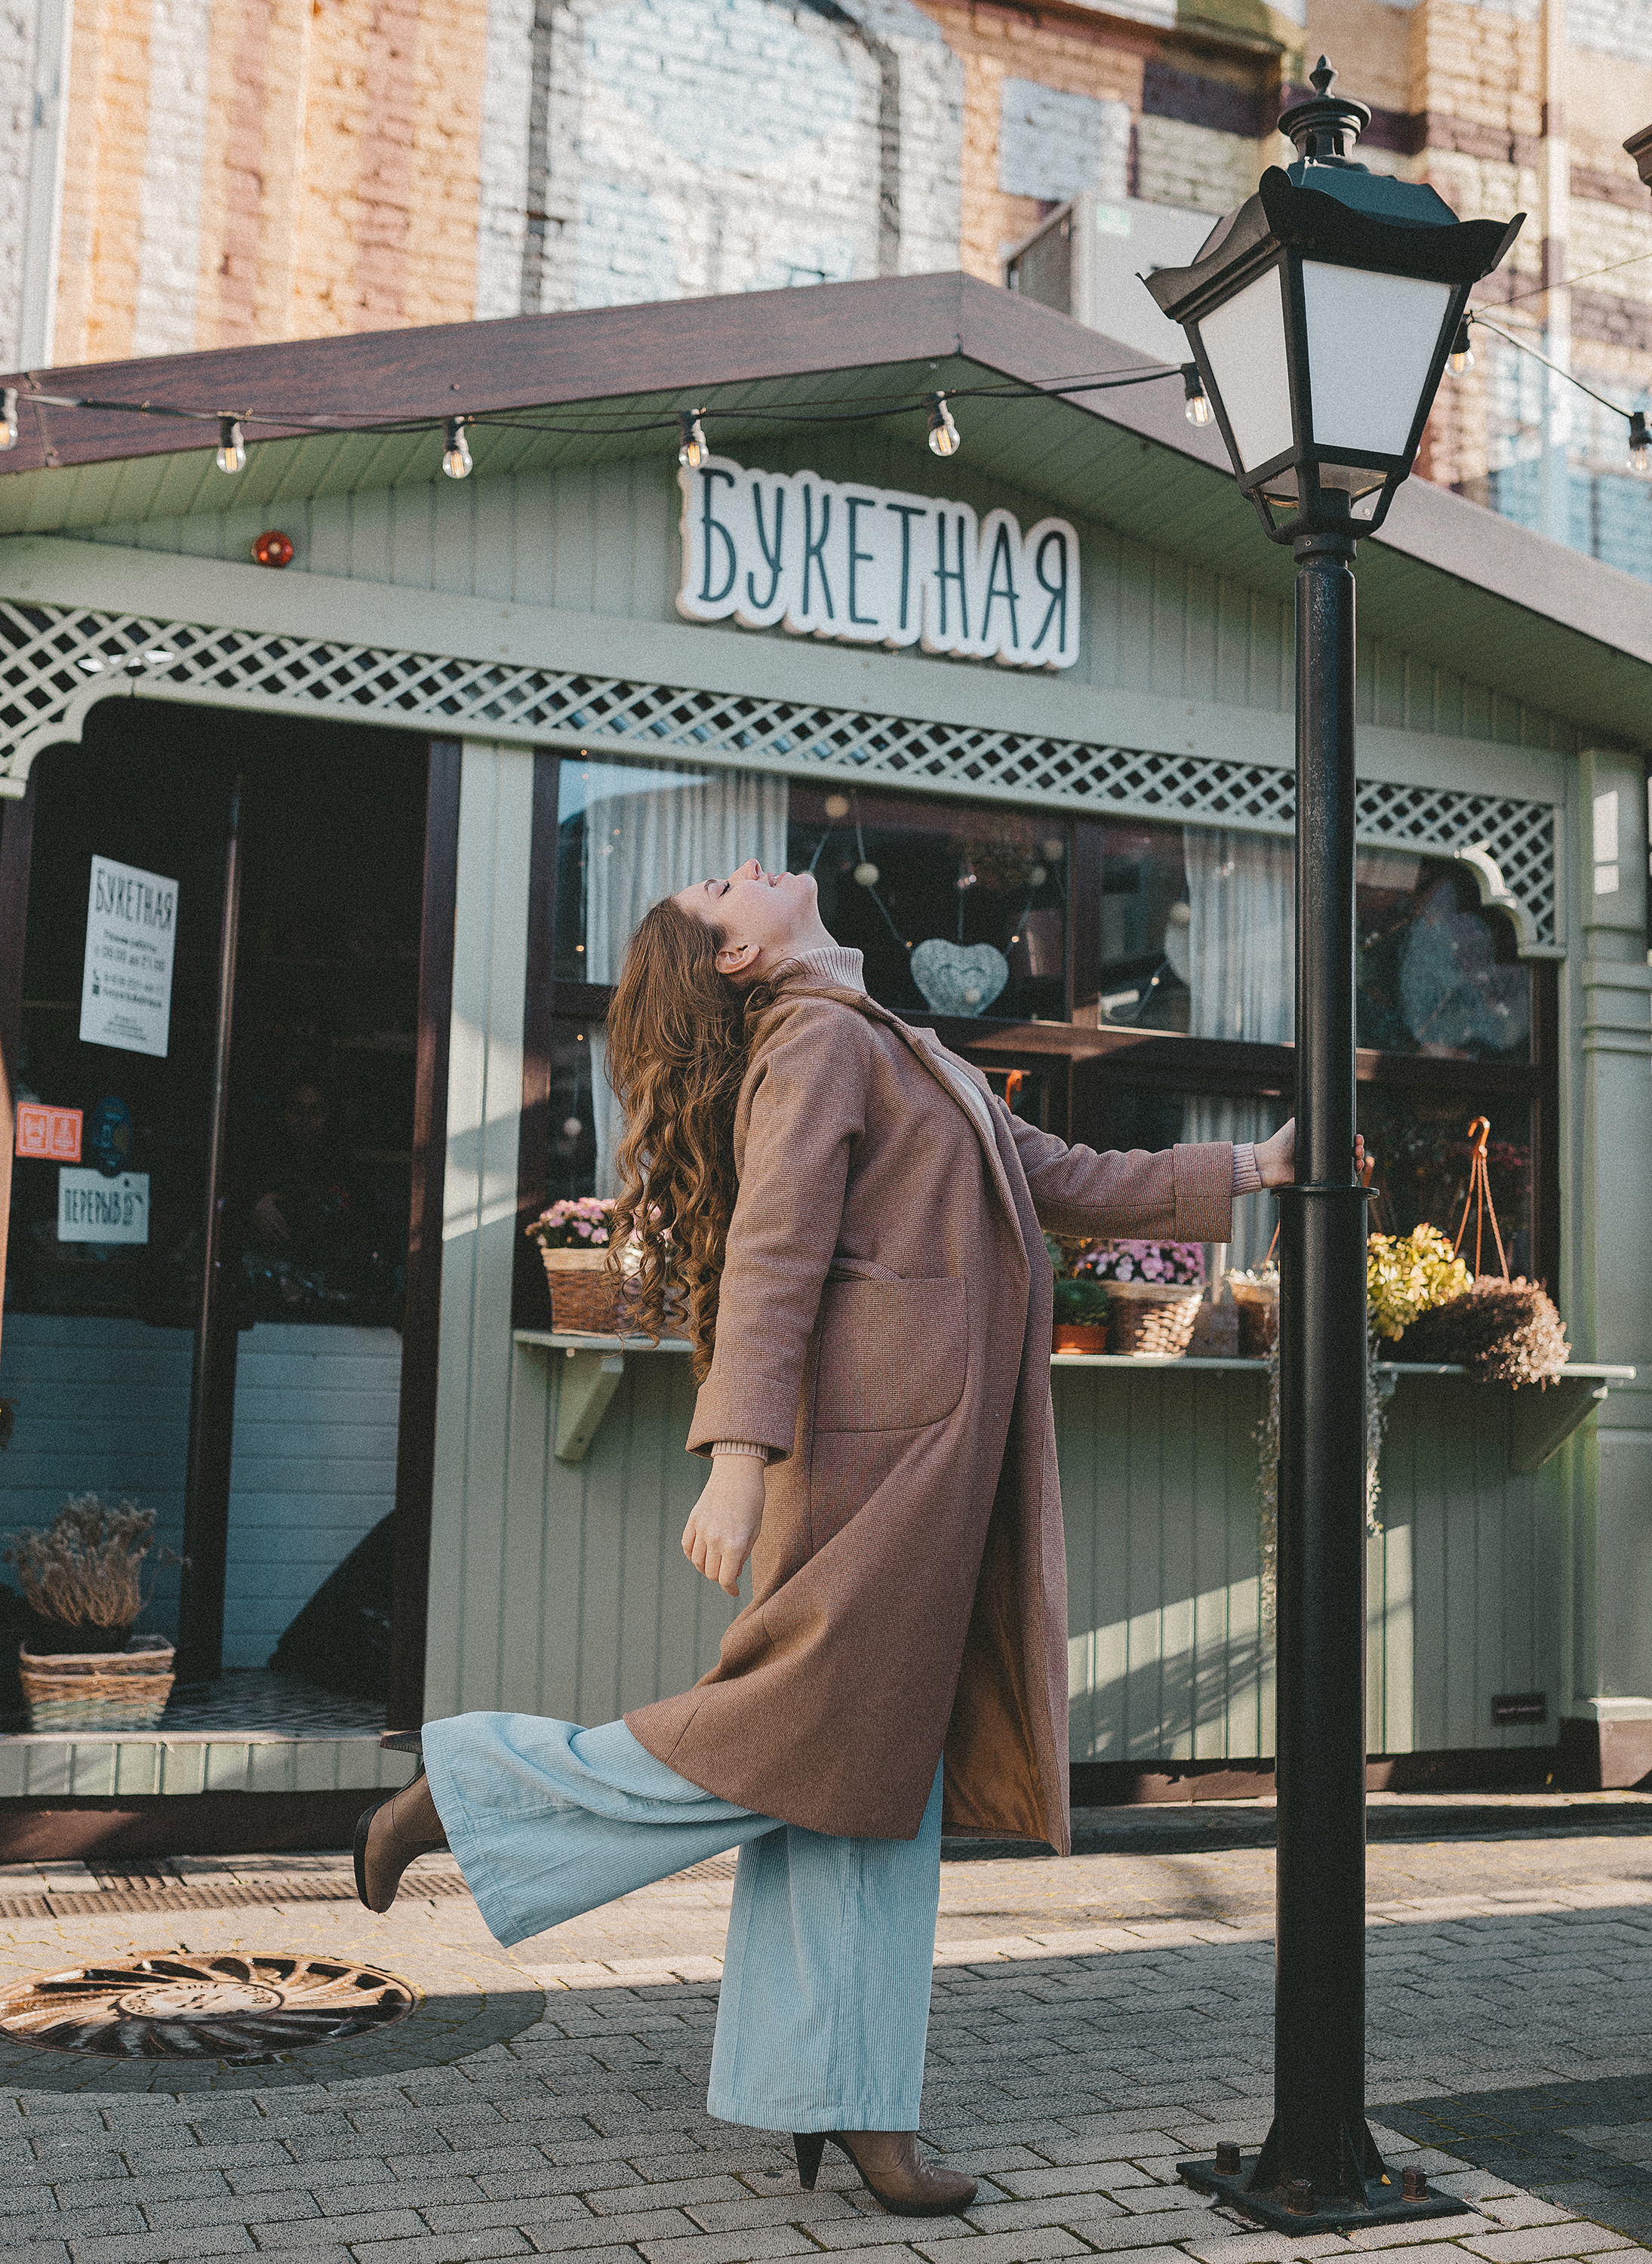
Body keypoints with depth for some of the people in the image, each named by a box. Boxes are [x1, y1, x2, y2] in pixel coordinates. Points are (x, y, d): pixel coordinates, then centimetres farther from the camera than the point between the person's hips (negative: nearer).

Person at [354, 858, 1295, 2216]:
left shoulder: (904, 1059, 24)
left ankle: (848, 2101, 11)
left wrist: (1250, 1170, 24)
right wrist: (739, 1458, -26)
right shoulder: (819, 1042, -5)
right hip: (878, 1440, -9)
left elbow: (1065, 1181, 27)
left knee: (887, 1778, 7)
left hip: (941, 1462, 9)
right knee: (800, 1737, -8)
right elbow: (769, 1256, -17)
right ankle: (463, 1789, 5)